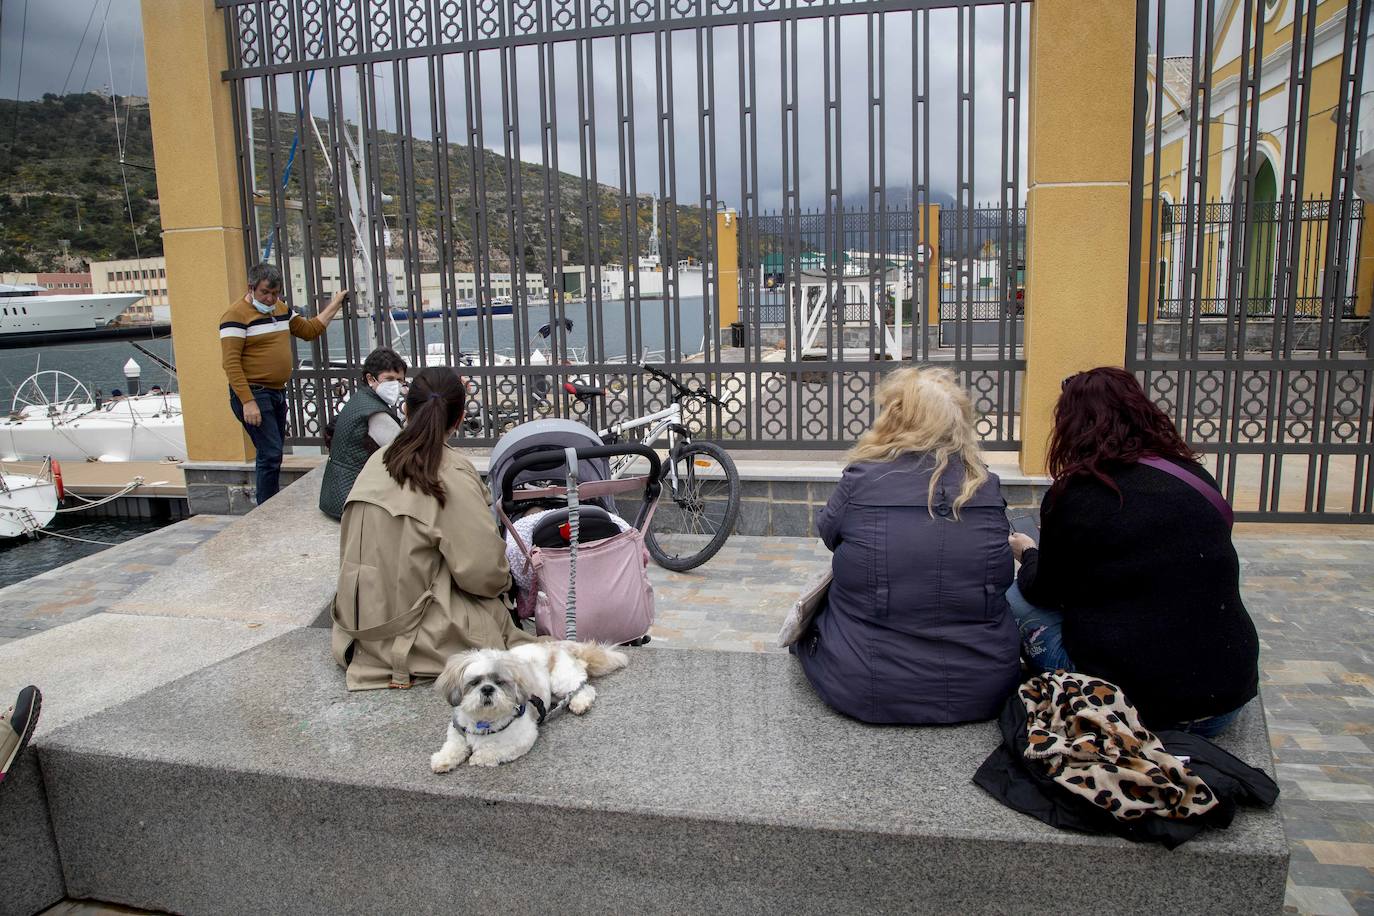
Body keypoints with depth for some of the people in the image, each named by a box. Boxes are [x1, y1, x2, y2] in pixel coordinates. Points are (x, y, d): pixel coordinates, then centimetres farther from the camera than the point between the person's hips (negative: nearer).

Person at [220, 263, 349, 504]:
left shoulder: (281, 309, 12)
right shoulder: (237, 315, -12)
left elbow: (309, 330, 27)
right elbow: (231, 363, -18)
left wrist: (334, 306, 24)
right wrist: (247, 402, -24)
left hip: (277, 393, 8)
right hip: (253, 394, -8)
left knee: (272, 455, 13)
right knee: (271, 454, -14)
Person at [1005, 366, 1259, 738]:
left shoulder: (1073, 495, -11)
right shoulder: (1197, 478, 4)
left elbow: (1047, 592, 4)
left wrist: (1028, 553, 26)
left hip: (1133, 698, -6)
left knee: (1017, 596, 12)